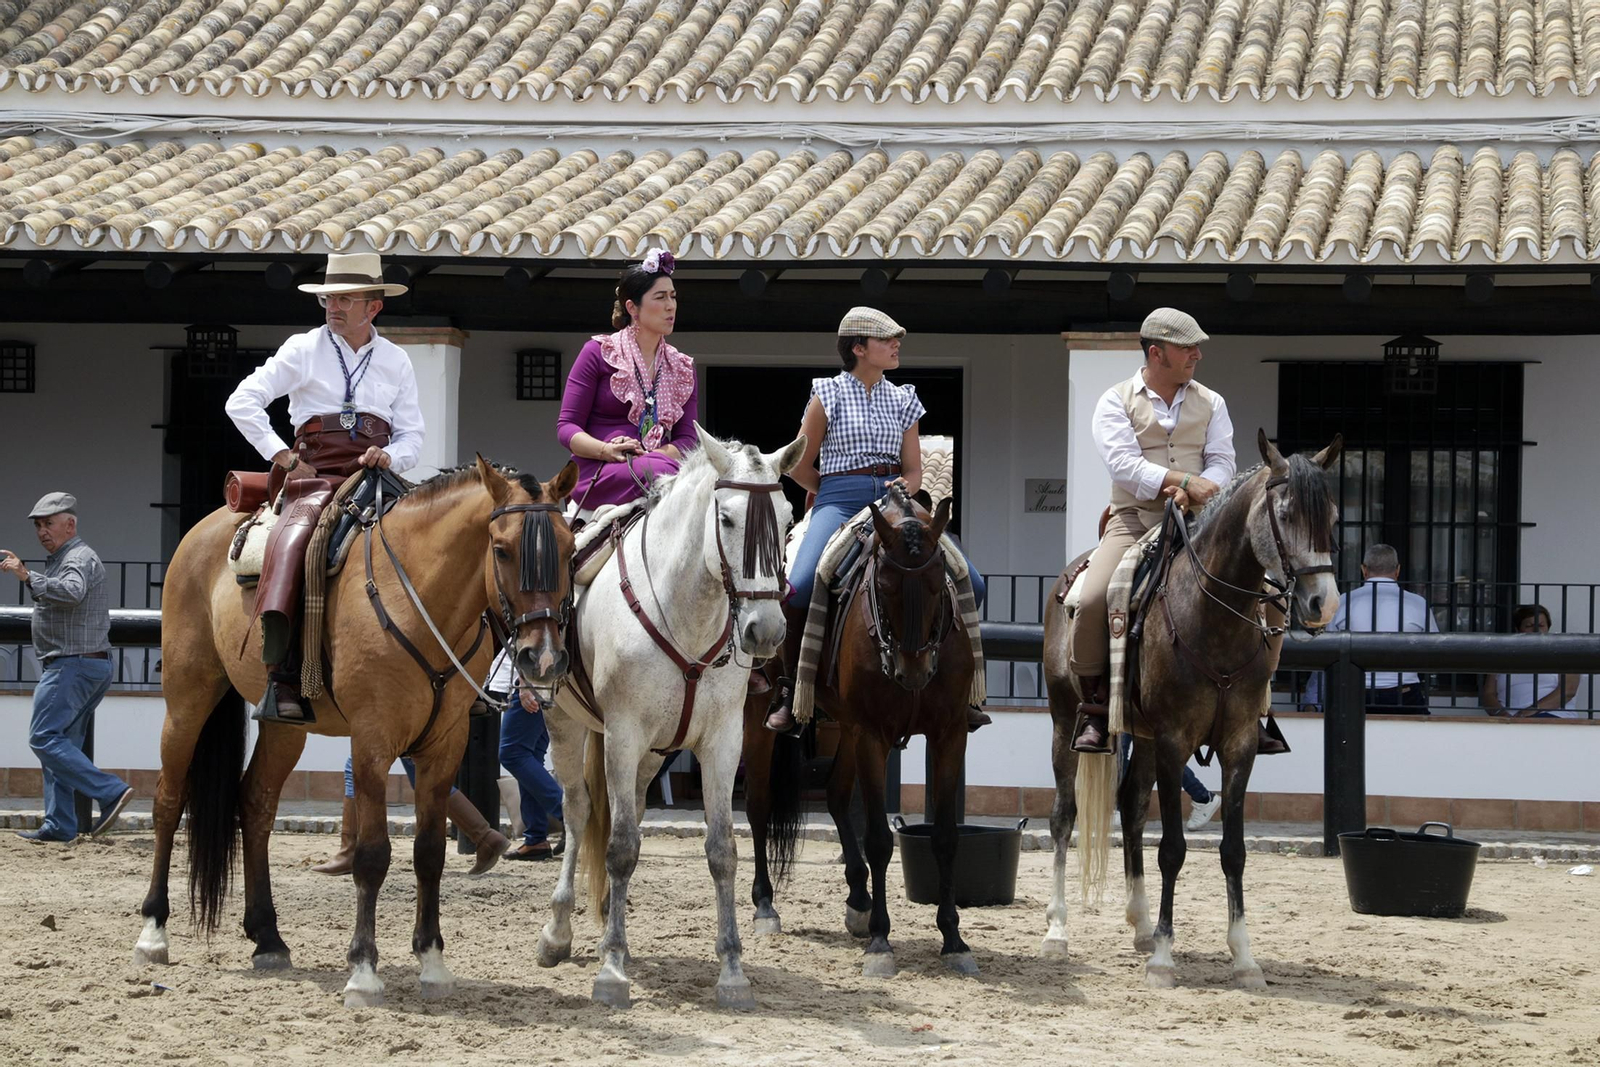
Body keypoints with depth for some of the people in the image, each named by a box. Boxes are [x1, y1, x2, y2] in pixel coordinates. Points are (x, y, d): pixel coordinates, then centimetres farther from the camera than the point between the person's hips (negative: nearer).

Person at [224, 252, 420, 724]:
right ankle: (281, 681, -40)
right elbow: (242, 402, 3)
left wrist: (389, 457, -6)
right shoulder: (304, 349, 9)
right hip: (316, 474, -3)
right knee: (293, 538, -33)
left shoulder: (396, 361, 18)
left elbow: (412, 437, 17)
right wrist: (284, 458, -4)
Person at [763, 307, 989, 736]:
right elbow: (799, 466, 7)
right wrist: (837, 491, 4)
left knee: (971, 584, -11)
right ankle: (790, 688, -11)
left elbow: (914, 471, 15)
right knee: (799, 588, -31)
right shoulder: (828, 395, 5)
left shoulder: (902, 400, 16)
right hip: (840, 502, -4)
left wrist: (904, 488, -5)